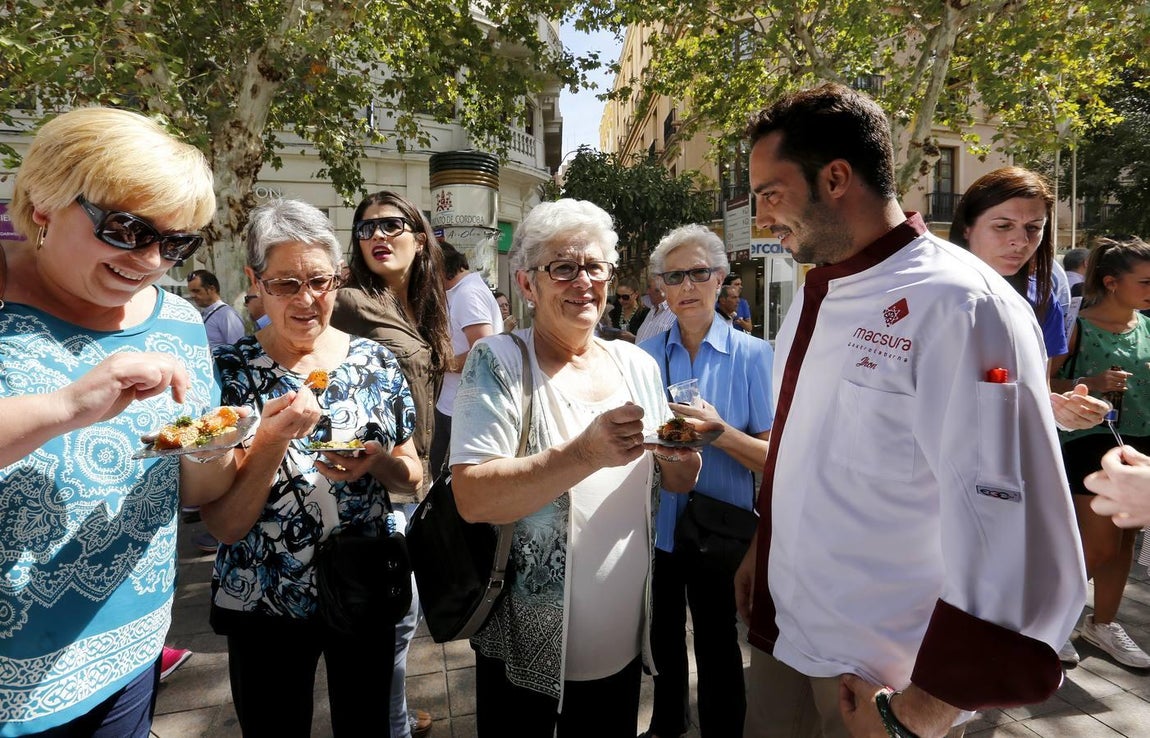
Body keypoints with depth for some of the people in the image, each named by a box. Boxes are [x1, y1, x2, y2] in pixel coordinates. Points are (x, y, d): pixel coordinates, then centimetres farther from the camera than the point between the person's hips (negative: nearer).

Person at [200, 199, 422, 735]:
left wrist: (377, 462, -19)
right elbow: (224, 525, -14)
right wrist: (273, 436, -29)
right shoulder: (229, 371, -11)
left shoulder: (376, 362, -5)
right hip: (263, 605, -1)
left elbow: (412, 475, 3)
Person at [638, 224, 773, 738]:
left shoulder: (752, 355, -10)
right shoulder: (645, 355, -2)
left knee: (717, 647, 14)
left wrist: (721, 432, -29)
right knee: (663, 637, 23)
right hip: (655, 525, 3)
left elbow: (775, 458, -13)